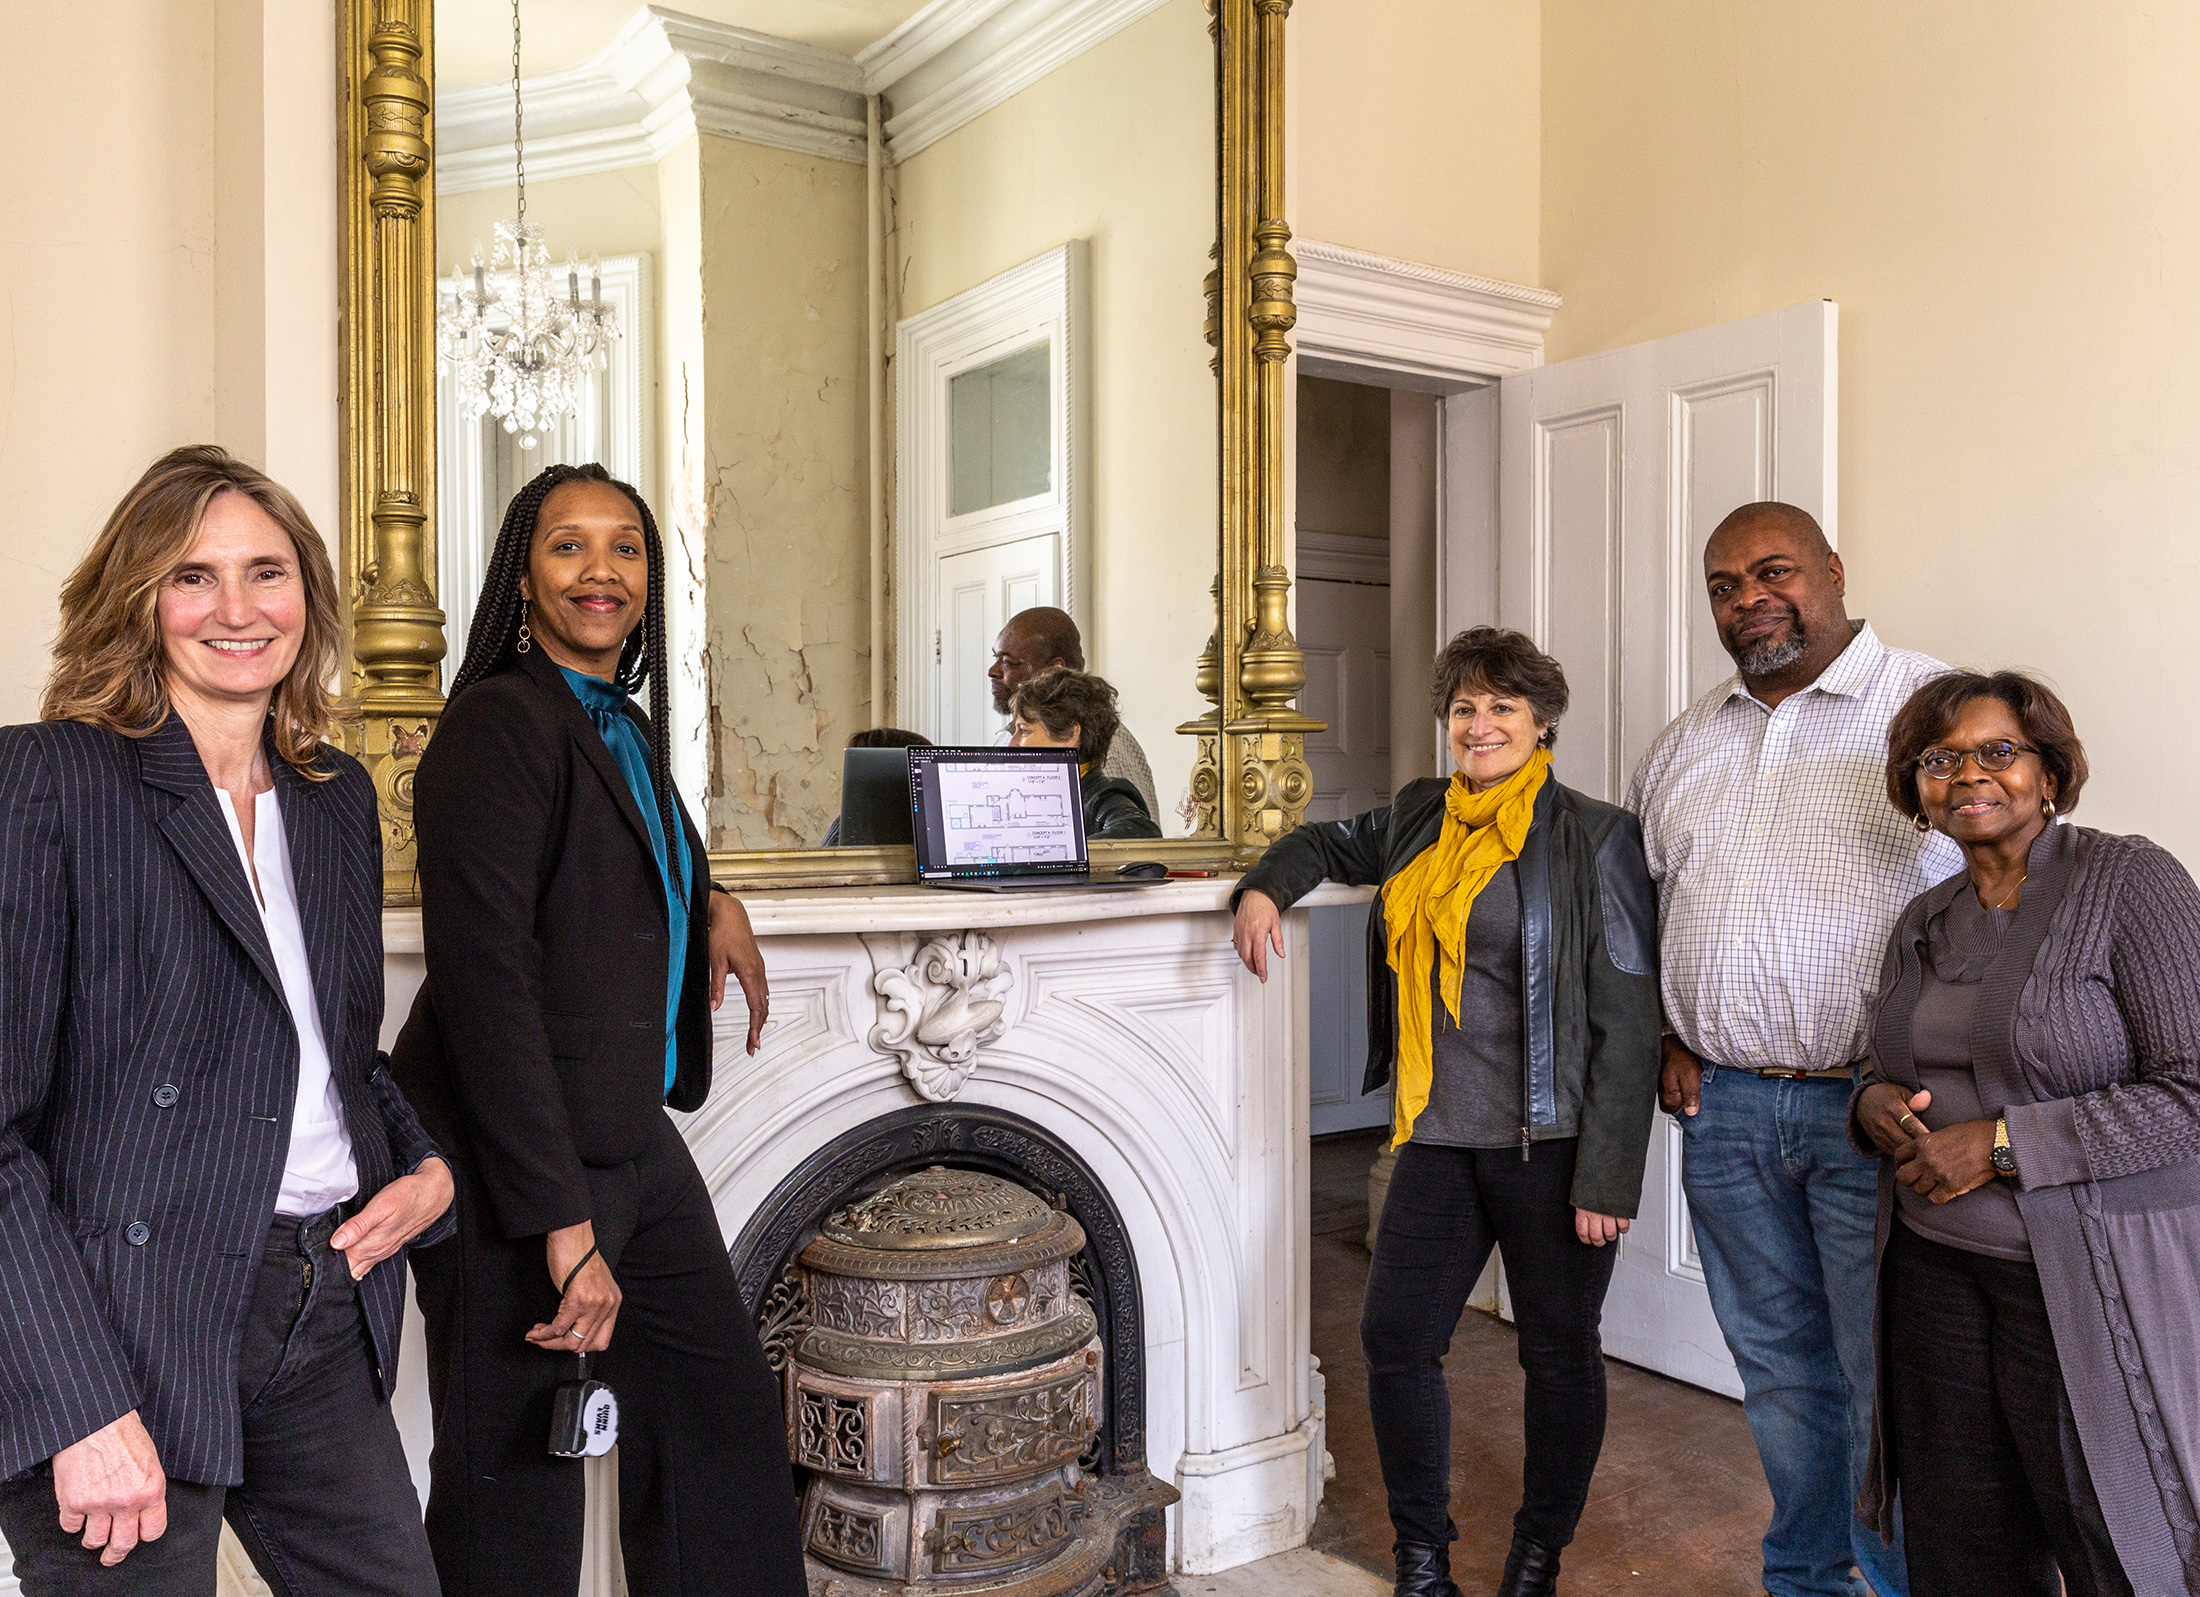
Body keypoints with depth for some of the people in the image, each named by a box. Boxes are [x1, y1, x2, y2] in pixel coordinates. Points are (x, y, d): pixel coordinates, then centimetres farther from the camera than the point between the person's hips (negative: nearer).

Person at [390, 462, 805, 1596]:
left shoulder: (627, 729, 13)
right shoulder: (498, 724, -14)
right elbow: (482, 977, -22)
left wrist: (710, 900, 13)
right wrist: (563, 1224, -24)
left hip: (633, 1150, 8)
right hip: (514, 1170, -8)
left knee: (729, 1421, 11)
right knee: (517, 1493, 6)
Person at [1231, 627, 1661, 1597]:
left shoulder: (1594, 840, -9)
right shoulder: (1419, 819, 7)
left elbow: (1628, 1022, -11)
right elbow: (1332, 842, 29)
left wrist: (1608, 1178, -14)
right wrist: (1265, 885, 7)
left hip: (1551, 1146, -5)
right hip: (1439, 1139, 5)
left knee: (1559, 1353, 10)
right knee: (1395, 1339, 6)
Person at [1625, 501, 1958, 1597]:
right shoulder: (1684, 744, 12)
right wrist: (1668, 1040, 10)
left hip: (1877, 1108, -5)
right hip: (1723, 1108, 5)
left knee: (1890, 1387, 4)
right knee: (1779, 1371, 17)